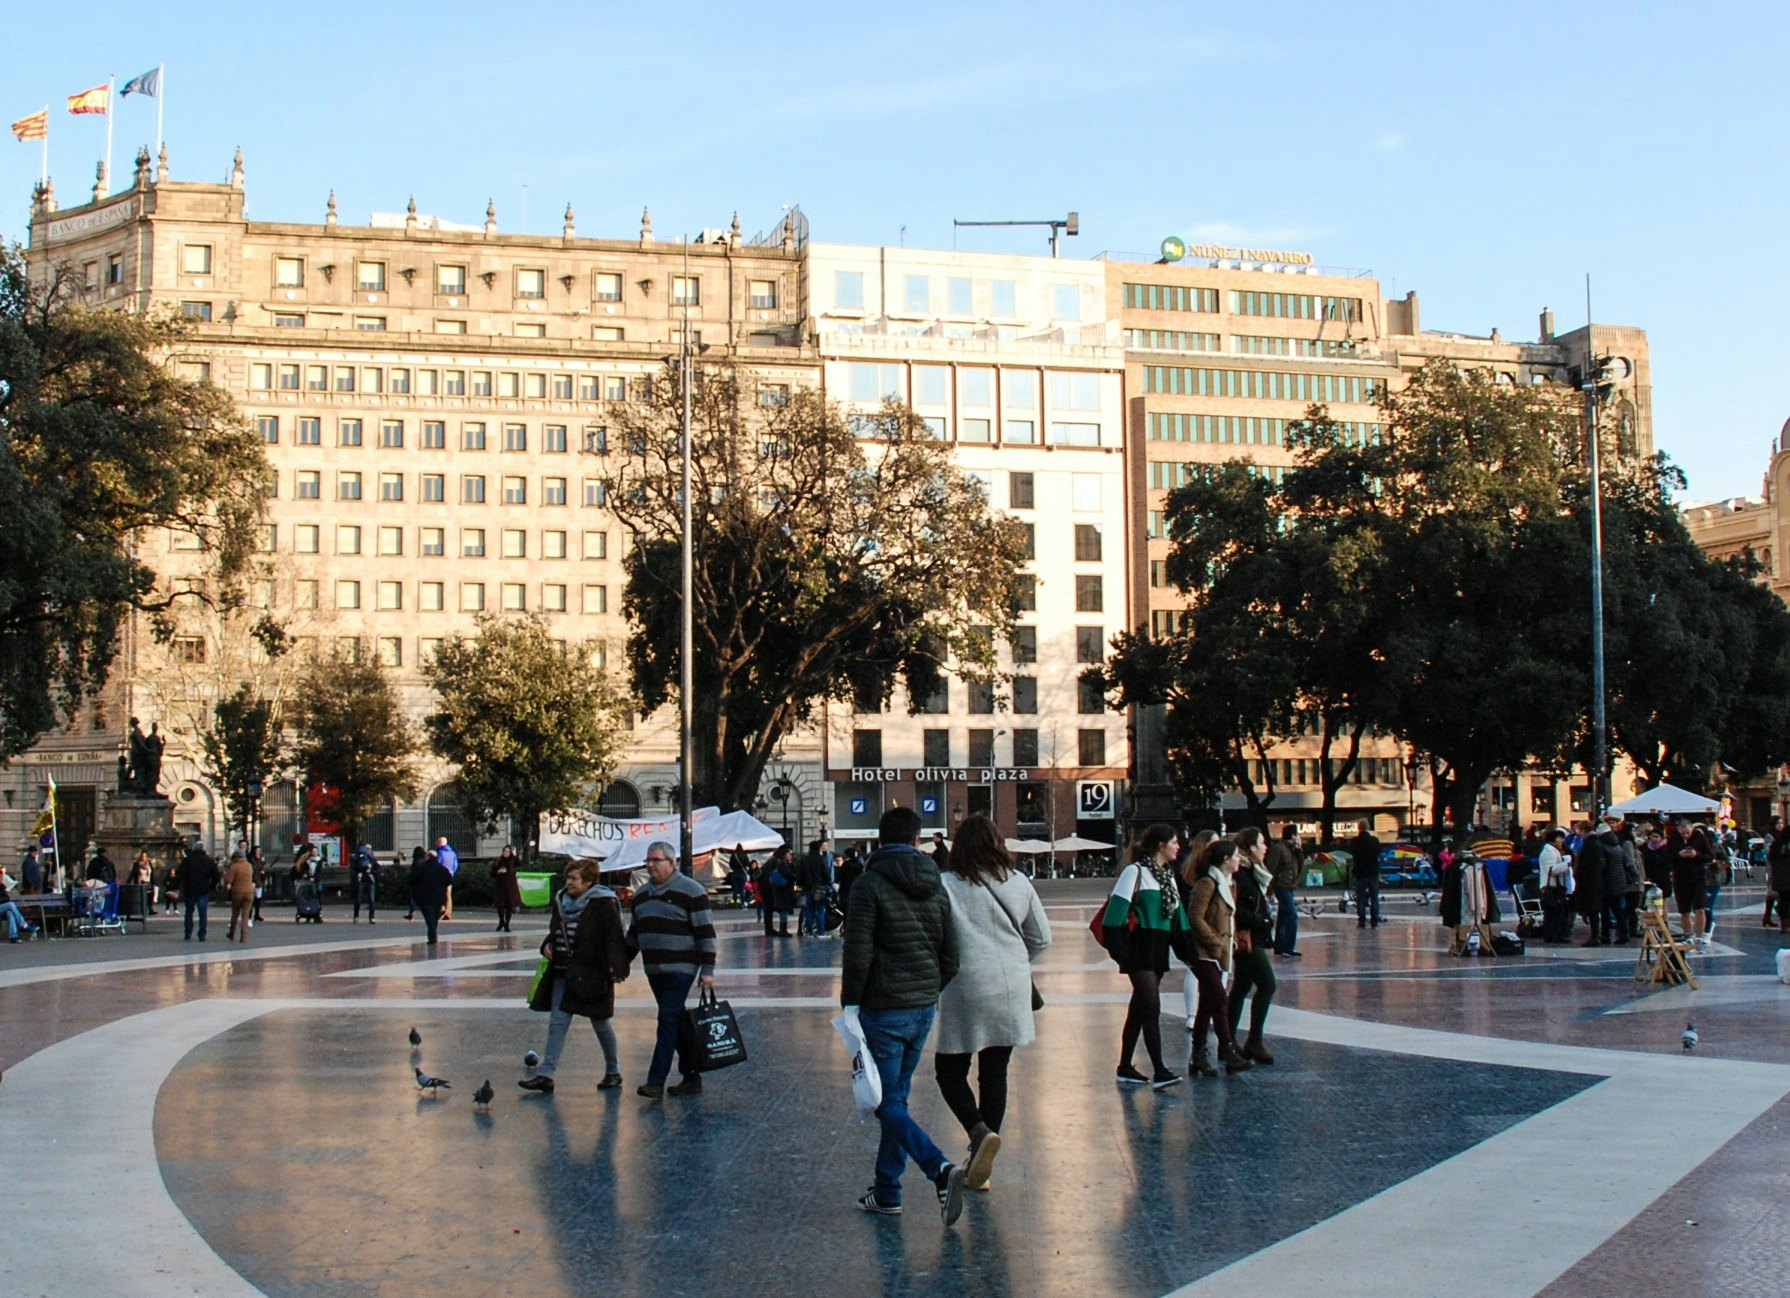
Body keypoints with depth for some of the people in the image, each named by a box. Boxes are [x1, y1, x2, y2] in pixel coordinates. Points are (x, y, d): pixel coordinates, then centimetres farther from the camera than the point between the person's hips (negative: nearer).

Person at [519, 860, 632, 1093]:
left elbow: (615, 939, -16)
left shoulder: (604, 905, -13)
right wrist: (547, 945, 2)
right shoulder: (562, 901, 9)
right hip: (562, 974, 6)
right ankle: (546, 1074, 0)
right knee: (557, 1024, 1)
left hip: (592, 976, -6)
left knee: (601, 1024, 8)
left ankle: (613, 1072, 25)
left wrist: (617, 968, -25)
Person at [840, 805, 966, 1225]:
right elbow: (951, 956, 10)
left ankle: (940, 1169, -22)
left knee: (888, 1102, -3)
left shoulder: (870, 884, -10)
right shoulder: (936, 887, 8)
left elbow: (858, 953, -16)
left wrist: (850, 1003, -7)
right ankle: (886, 1191, 19)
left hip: (884, 1011, -6)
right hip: (924, 1009, 6)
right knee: (897, 1097, 15)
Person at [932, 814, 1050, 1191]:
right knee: (995, 1073, 10)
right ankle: (980, 1168, 15)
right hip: (1011, 992, 4)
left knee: (950, 1071, 9)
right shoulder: (1019, 883, 5)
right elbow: (1041, 939, 12)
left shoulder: (945, 885, -8)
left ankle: (979, 1131, -17)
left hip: (966, 988, -4)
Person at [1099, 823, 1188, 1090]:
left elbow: (1177, 913, 19)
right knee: (1152, 1008, -13)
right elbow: (1115, 911, -14)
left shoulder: (1168, 875, 16)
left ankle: (1125, 1069, 18)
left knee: (1139, 1009, 12)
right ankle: (1159, 1072, -16)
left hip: (1159, 951, 8)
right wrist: (1117, 949, -19)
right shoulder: (1135, 872, -9)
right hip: (1139, 949, -8)